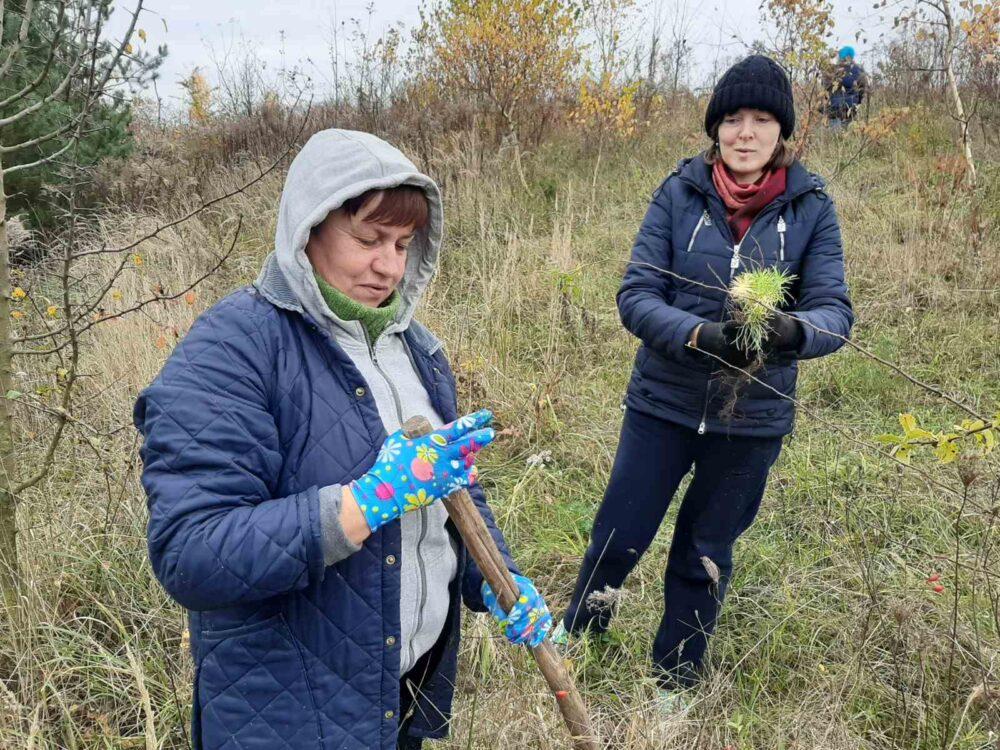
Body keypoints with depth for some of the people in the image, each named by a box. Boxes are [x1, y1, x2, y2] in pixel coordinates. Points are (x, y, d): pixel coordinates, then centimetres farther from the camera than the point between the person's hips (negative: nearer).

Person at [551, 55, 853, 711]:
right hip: (664, 402, -1)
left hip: (753, 414, 1)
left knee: (706, 556, 17)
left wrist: (793, 330, -34)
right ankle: (579, 631, 40)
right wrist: (699, 334, -30)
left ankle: (675, 681, 40)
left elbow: (834, 312, -11)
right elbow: (635, 296, -12)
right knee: (619, 537, 7)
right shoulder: (680, 193, -8)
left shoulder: (810, 207, -6)